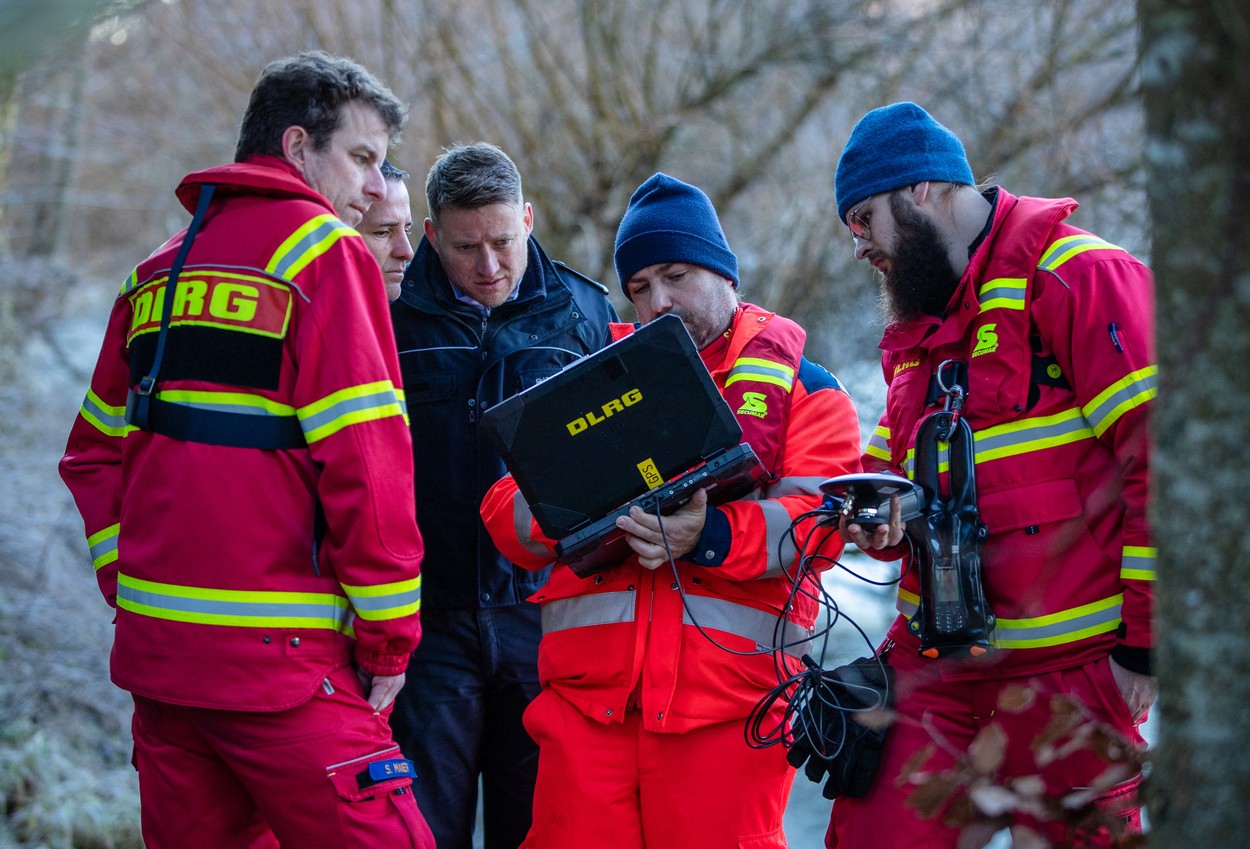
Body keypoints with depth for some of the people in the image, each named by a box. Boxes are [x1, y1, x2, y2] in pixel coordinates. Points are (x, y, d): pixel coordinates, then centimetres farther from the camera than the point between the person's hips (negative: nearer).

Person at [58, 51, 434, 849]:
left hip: (155, 645, 8)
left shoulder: (159, 272, 17)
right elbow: (363, 458, -13)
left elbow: (95, 452, 18)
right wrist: (390, 638, -8)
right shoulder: (324, 249, -5)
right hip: (274, 662, -8)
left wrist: (131, 588, 18)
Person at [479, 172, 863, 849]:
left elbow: (819, 521, -3)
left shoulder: (798, 385, 13)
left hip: (726, 705, -2)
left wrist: (710, 537, -20)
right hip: (587, 692, 3)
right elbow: (506, 511, 13)